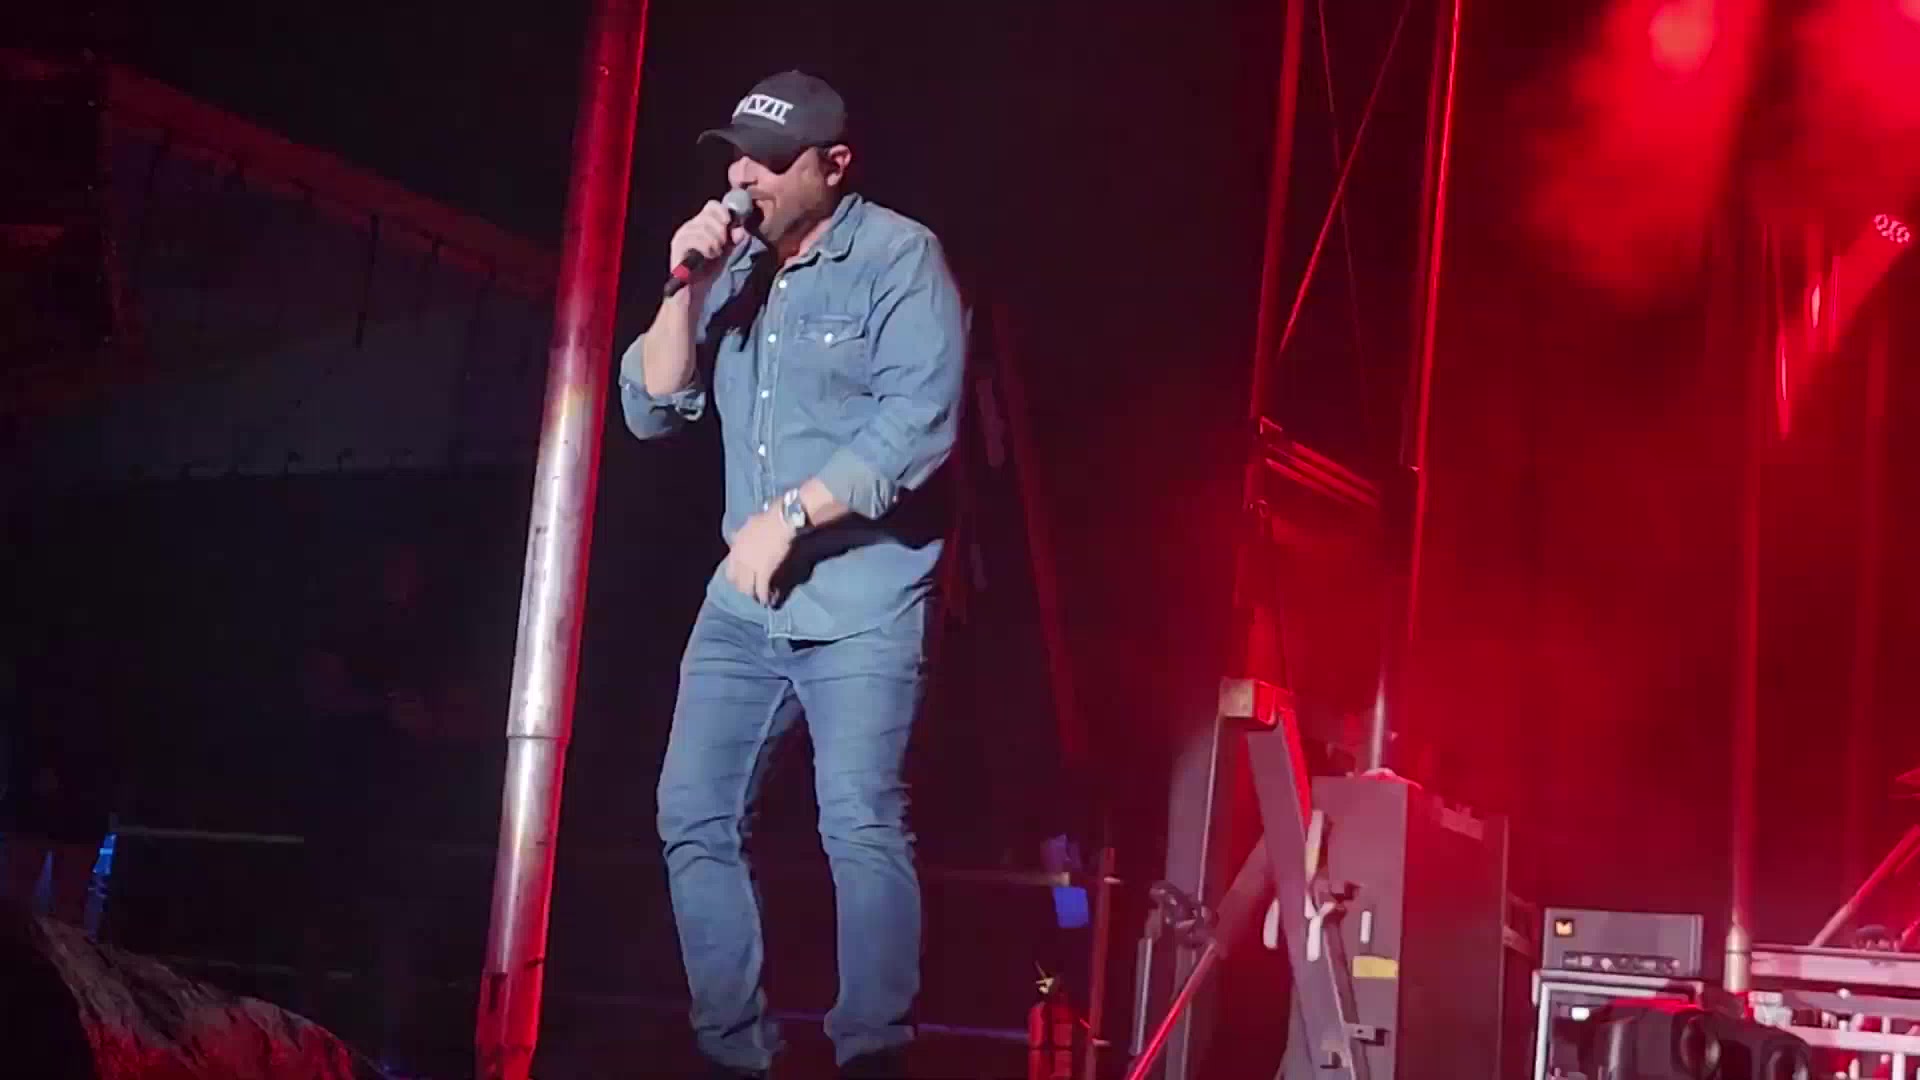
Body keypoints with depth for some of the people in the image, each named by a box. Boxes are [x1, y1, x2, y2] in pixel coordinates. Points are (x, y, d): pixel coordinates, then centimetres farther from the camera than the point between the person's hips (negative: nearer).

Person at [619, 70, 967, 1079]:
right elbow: (651, 411, 9)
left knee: (860, 827, -13)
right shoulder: (732, 267, 11)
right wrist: (685, 290, -5)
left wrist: (789, 515, -17)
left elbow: (917, 427, -16)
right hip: (742, 605, 6)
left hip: (862, 604, -6)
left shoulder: (900, 258, -6)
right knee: (695, 819, 4)